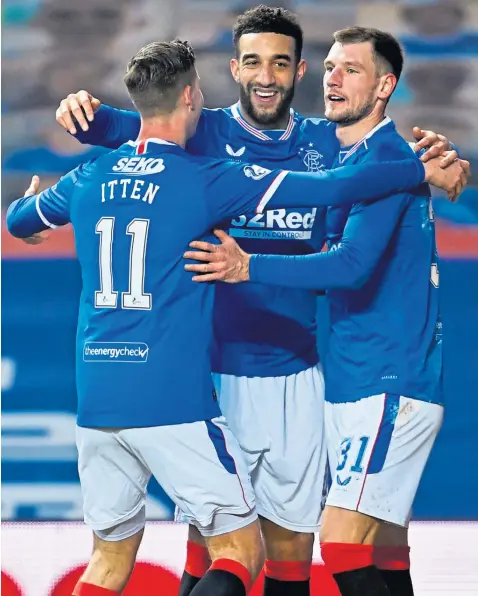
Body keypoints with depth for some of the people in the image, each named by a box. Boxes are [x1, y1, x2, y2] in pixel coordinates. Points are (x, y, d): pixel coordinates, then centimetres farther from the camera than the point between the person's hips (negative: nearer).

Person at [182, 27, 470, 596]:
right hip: (353, 383, 9)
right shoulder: (337, 153, 16)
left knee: (342, 545, -17)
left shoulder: (387, 157, -13)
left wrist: (249, 268, -31)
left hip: (390, 385, -9)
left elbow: (353, 265, -24)